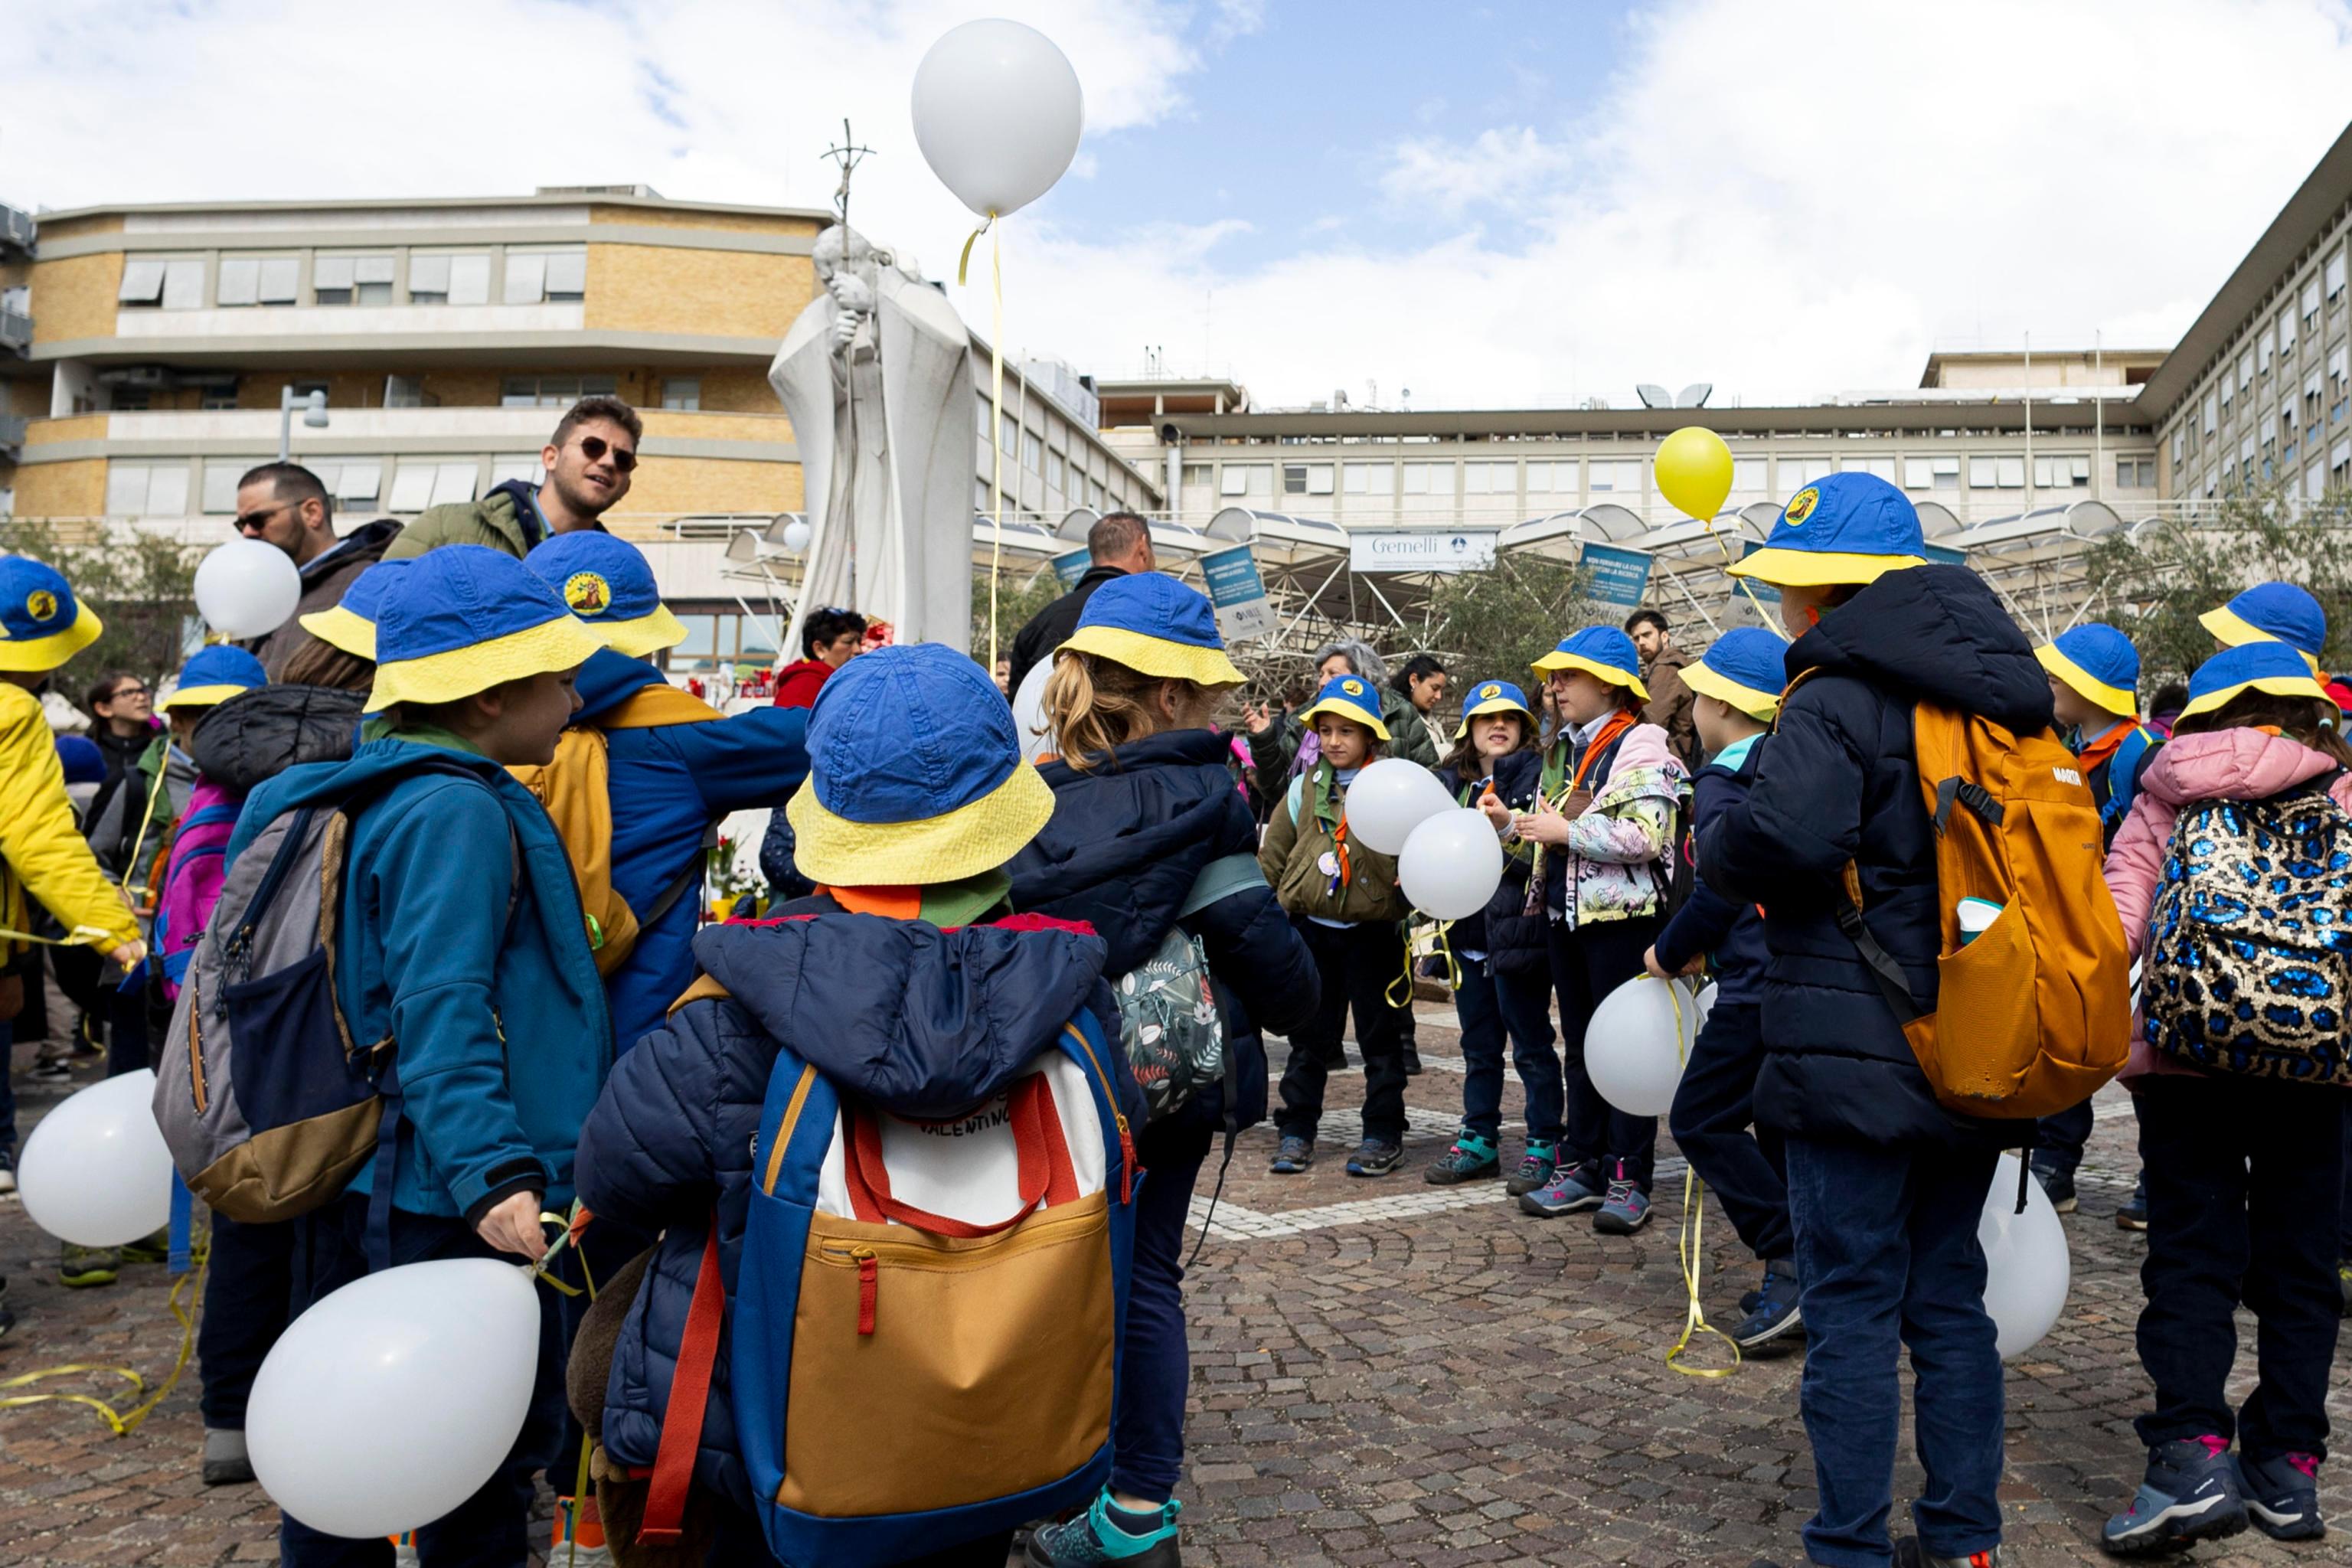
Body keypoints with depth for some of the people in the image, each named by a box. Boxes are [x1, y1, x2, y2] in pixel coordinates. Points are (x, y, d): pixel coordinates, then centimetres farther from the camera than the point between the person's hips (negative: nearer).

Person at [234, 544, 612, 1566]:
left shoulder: (369, 792, 12)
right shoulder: (460, 813, -19)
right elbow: (441, 1012, -26)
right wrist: (493, 1174, -30)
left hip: (352, 1185, 10)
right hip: (449, 1206, -10)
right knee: (488, 1463, 4)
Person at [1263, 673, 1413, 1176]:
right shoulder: (1304, 789, 6)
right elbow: (1272, 855, 11)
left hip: (1373, 931, -3)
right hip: (1312, 928, 3)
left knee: (1379, 1035, 7)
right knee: (1309, 1035, 11)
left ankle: (1383, 1133, 18)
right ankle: (1296, 1129, 20)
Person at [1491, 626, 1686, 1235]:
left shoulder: (1640, 748, -11)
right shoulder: (1566, 749, 16)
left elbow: (1646, 836, -22)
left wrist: (1566, 831, -20)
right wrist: (1512, 823, 8)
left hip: (1621, 917, -8)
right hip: (1565, 912, 9)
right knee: (1579, 1047, 13)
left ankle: (1628, 1179, 5)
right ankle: (1581, 1168, 20)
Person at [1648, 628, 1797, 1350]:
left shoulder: (1721, 785, -12)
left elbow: (1720, 891, -17)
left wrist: (1671, 952, 0)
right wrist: (1705, 949, 20)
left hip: (1759, 985, -9)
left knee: (1701, 1120, -3)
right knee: (1779, 1124, 16)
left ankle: (1792, 1263, -7)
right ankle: (1799, 1281, 19)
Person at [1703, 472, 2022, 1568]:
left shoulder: (1837, 698, -14)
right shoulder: (1995, 694, 12)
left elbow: (1788, 834, -31)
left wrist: (1717, 849, -10)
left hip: (1857, 1053, -8)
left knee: (1852, 1308, 2)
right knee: (1950, 1296, 17)